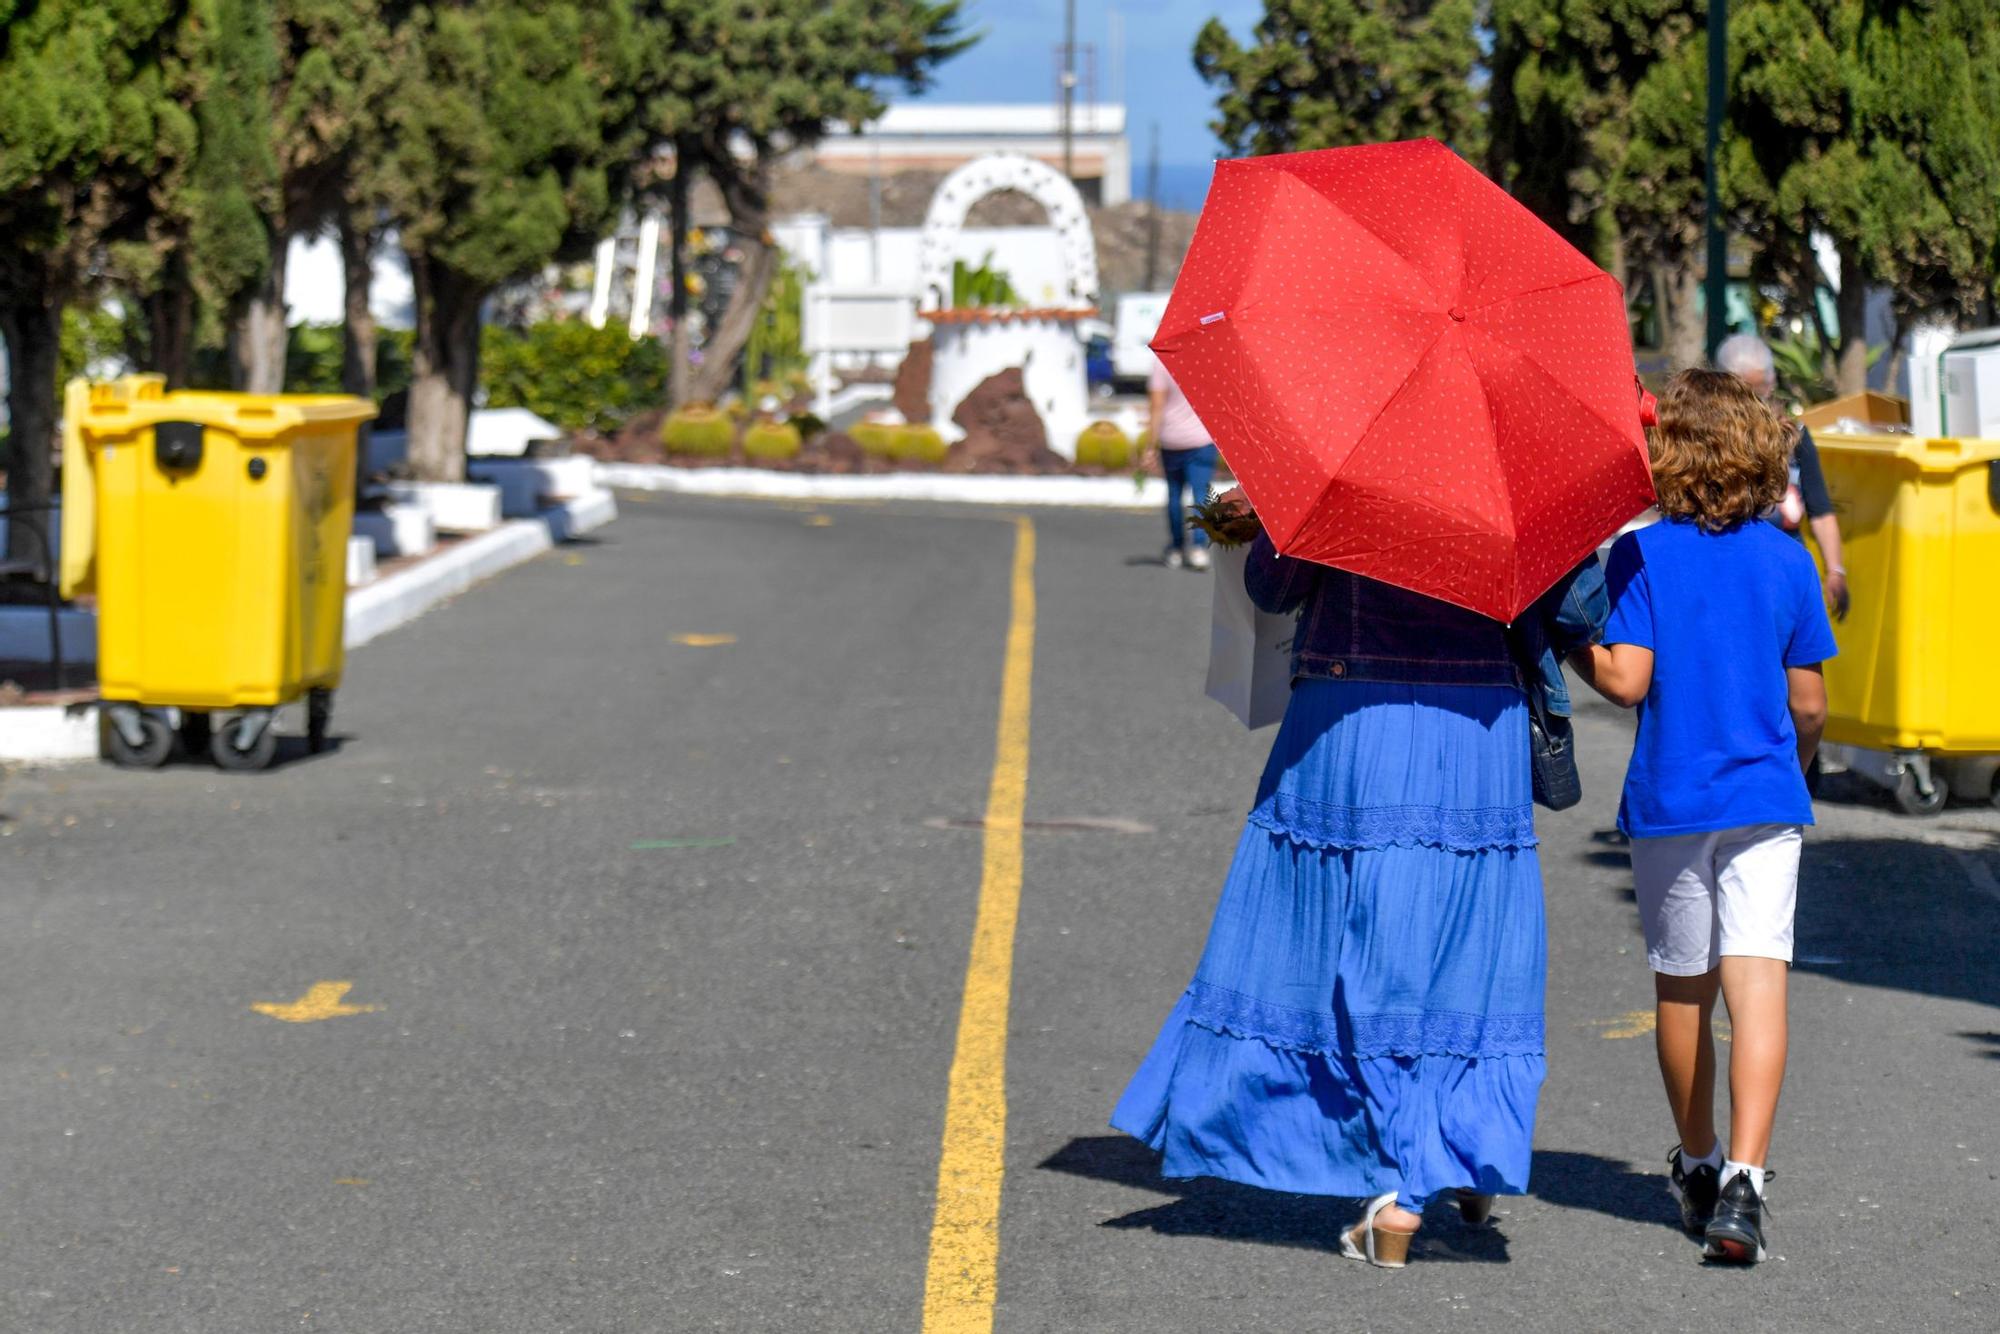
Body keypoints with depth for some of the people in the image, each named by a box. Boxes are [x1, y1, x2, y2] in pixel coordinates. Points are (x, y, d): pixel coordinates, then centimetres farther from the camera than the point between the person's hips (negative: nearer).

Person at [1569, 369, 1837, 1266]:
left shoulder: (1641, 555, -6)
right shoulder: (1788, 562, 1)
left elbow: (1626, 680, -13)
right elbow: (1808, 704, 4)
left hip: (1668, 800, -1)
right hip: (1765, 801, 1)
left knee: (1681, 987, 15)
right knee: (1757, 977, -8)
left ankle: (1697, 1166, 30)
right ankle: (1742, 1177, -23)